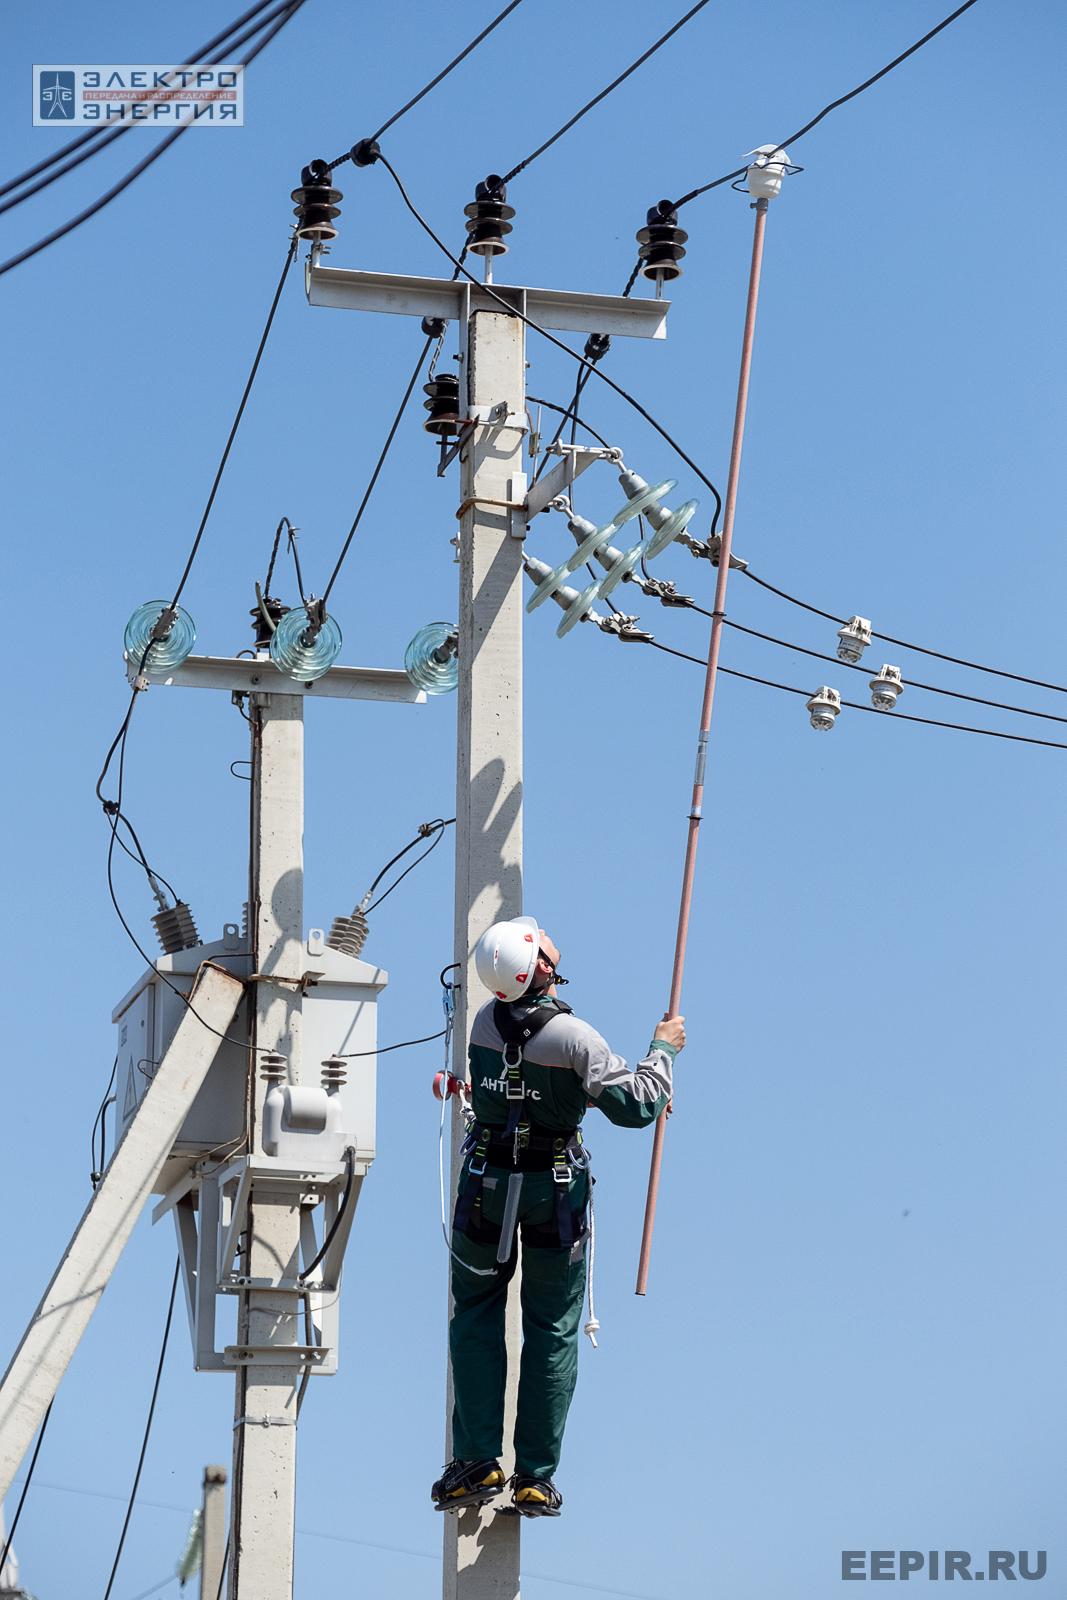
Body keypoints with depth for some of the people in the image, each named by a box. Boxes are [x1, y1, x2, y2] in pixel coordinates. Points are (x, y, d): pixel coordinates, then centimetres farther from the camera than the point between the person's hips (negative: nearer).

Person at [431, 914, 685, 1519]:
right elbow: (635, 1107, -17)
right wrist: (663, 1050, 1)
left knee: (477, 1315, 15)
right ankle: (537, 1478, 9)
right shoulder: (574, 1037, -20)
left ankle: (477, 1461, 8)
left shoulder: (485, 1022, -4)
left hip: (487, 1181, 3)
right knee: (552, 1330, 8)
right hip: (556, 1188, -3)